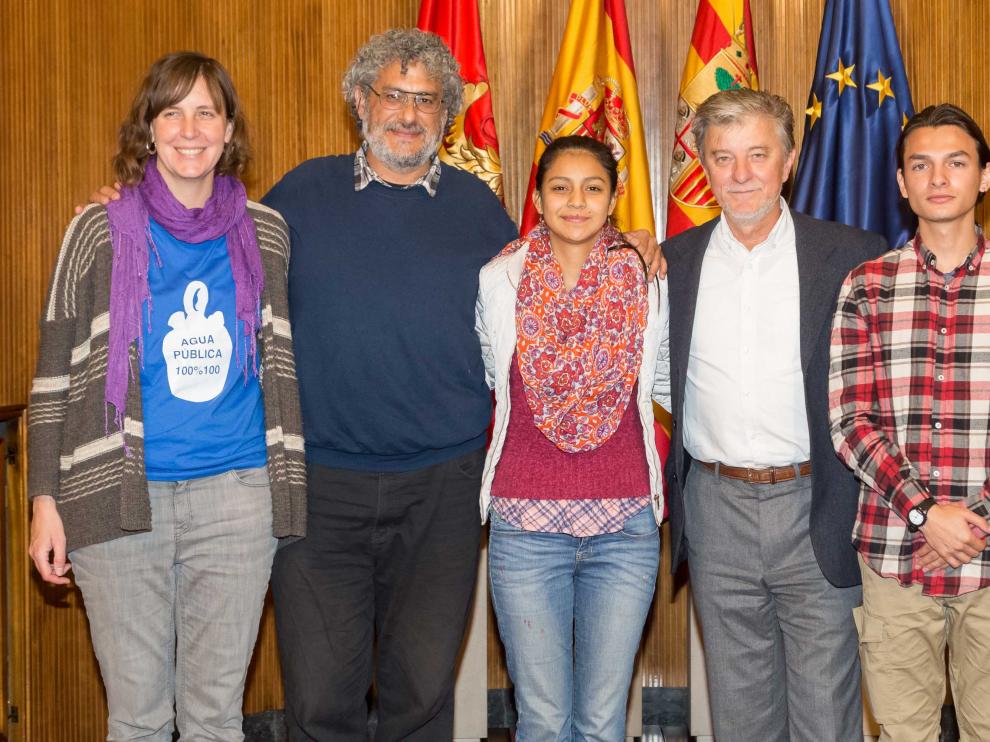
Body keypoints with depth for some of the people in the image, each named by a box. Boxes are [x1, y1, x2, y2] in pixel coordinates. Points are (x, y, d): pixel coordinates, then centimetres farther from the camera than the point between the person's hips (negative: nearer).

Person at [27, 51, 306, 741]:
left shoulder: (266, 233, 6)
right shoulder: (101, 231, 0)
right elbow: (55, 374, 3)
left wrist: (290, 487, 12)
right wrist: (46, 500, -1)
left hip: (236, 496, 2)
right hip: (121, 500, -1)